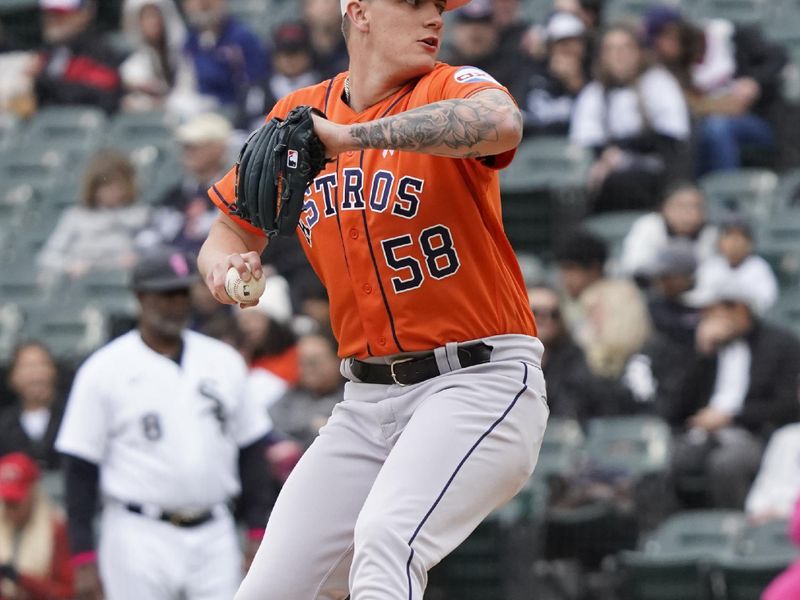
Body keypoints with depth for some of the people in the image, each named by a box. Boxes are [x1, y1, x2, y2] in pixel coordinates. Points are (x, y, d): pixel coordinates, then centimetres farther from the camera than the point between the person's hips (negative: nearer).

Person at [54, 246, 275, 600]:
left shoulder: (224, 362, 11)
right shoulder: (104, 371, -2)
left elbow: (250, 451, 16)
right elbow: (80, 468, -3)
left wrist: (258, 529, 8)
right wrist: (83, 558, -8)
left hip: (214, 534, 4)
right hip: (140, 537, -4)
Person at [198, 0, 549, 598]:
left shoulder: (453, 88, -6)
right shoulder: (299, 114, 10)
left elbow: (502, 123, -31)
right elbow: (232, 231, 19)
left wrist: (350, 136, -38)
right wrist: (226, 265, -6)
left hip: (480, 383, -6)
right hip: (367, 404, 6)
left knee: (385, 537, -31)